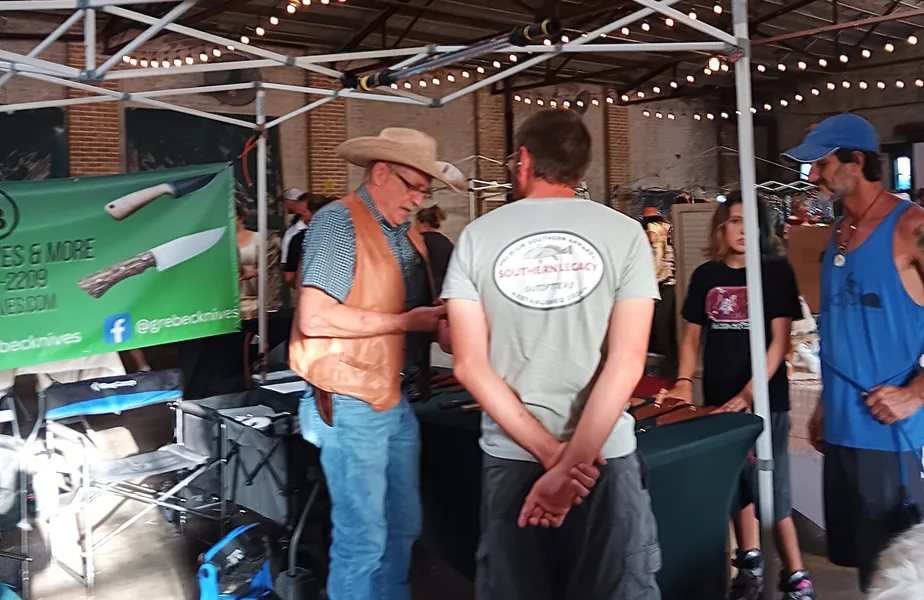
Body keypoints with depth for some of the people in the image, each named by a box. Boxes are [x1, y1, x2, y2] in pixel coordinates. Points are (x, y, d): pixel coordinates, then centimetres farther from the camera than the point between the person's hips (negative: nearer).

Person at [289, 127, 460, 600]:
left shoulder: (407, 234, 11)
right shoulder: (338, 222, -12)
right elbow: (314, 317, -22)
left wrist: (439, 323, -2)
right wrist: (407, 321, -17)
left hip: (397, 402, 8)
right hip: (352, 405, -8)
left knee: (403, 529, 18)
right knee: (363, 539, 1)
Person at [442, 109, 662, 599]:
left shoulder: (477, 236, -1)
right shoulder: (624, 234, -4)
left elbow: (470, 365, -6)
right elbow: (627, 363, -12)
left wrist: (551, 454, -9)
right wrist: (572, 465, -11)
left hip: (511, 457, 1)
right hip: (605, 457, -1)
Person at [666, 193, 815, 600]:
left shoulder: (776, 271, -5)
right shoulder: (705, 275, 5)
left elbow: (780, 341, -9)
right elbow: (692, 337, 10)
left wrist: (749, 393, -18)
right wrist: (684, 382, -5)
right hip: (719, 399, 4)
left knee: (771, 485, -2)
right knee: (736, 483, 14)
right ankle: (750, 562, 30)